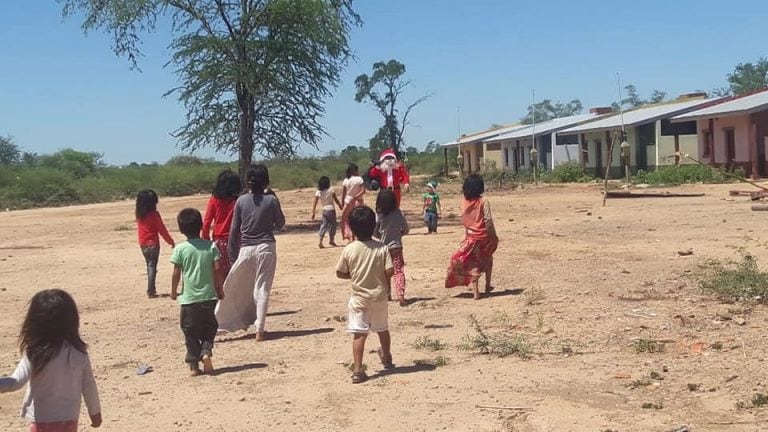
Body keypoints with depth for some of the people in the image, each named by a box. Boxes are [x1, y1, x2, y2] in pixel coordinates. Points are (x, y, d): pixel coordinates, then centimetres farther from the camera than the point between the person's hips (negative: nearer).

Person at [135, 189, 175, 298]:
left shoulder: (139, 215, 4)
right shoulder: (154, 214, -12)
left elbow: (139, 228, 10)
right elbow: (162, 229, -9)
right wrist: (171, 241, 0)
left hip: (143, 244, 6)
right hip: (153, 244, -6)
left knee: (149, 266, 17)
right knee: (152, 267, -4)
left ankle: (152, 289, 23)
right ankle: (150, 291, -7)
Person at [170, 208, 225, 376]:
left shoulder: (180, 249, -6)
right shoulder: (211, 246, -2)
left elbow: (176, 273, -5)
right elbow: (217, 269, -4)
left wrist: (173, 291, 10)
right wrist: (219, 288, 8)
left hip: (189, 298, -1)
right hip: (208, 296, 1)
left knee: (190, 331, 8)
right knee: (209, 327, 17)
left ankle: (194, 364, 9)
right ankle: (206, 352, -5)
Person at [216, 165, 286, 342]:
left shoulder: (241, 201, -1)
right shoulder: (271, 200, -5)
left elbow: (234, 230, 1)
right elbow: (280, 224, 6)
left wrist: (232, 254, 9)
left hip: (246, 249, 1)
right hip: (266, 247, -1)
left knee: (234, 288, 12)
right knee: (262, 288, 3)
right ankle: (260, 329, 2)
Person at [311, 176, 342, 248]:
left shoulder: (318, 192, -2)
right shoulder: (331, 190, -9)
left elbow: (315, 203, -5)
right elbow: (336, 200, -2)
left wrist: (313, 212, -3)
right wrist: (340, 206, 13)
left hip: (324, 210, 4)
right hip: (331, 209, -4)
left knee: (324, 225, 9)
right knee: (332, 225, 10)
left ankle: (320, 241, -2)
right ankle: (331, 240, 18)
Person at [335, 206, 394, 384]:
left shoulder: (349, 249, -11)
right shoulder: (382, 248, -10)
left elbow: (340, 273, -4)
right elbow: (389, 271, -12)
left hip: (359, 298, -2)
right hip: (379, 296, 2)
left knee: (359, 334, -4)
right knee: (382, 329, 22)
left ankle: (357, 370, -13)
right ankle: (387, 359, 44)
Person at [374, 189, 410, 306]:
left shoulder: (378, 216, -10)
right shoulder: (399, 214, -8)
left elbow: (374, 233, -4)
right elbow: (406, 230, 0)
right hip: (396, 247, -1)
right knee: (399, 271, -2)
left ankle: (387, 294, 30)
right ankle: (401, 295, -16)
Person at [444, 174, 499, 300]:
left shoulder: (464, 203, 0)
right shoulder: (483, 201, -10)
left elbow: (464, 221, 4)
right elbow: (488, 219, -13)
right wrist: (494, 235, -5)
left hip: (470, 237, 2)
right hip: (484, 236, -2)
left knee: (473, 263, 7)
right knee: (487, 259, 23)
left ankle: (475, 292, 1)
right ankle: (488, 285, 28)